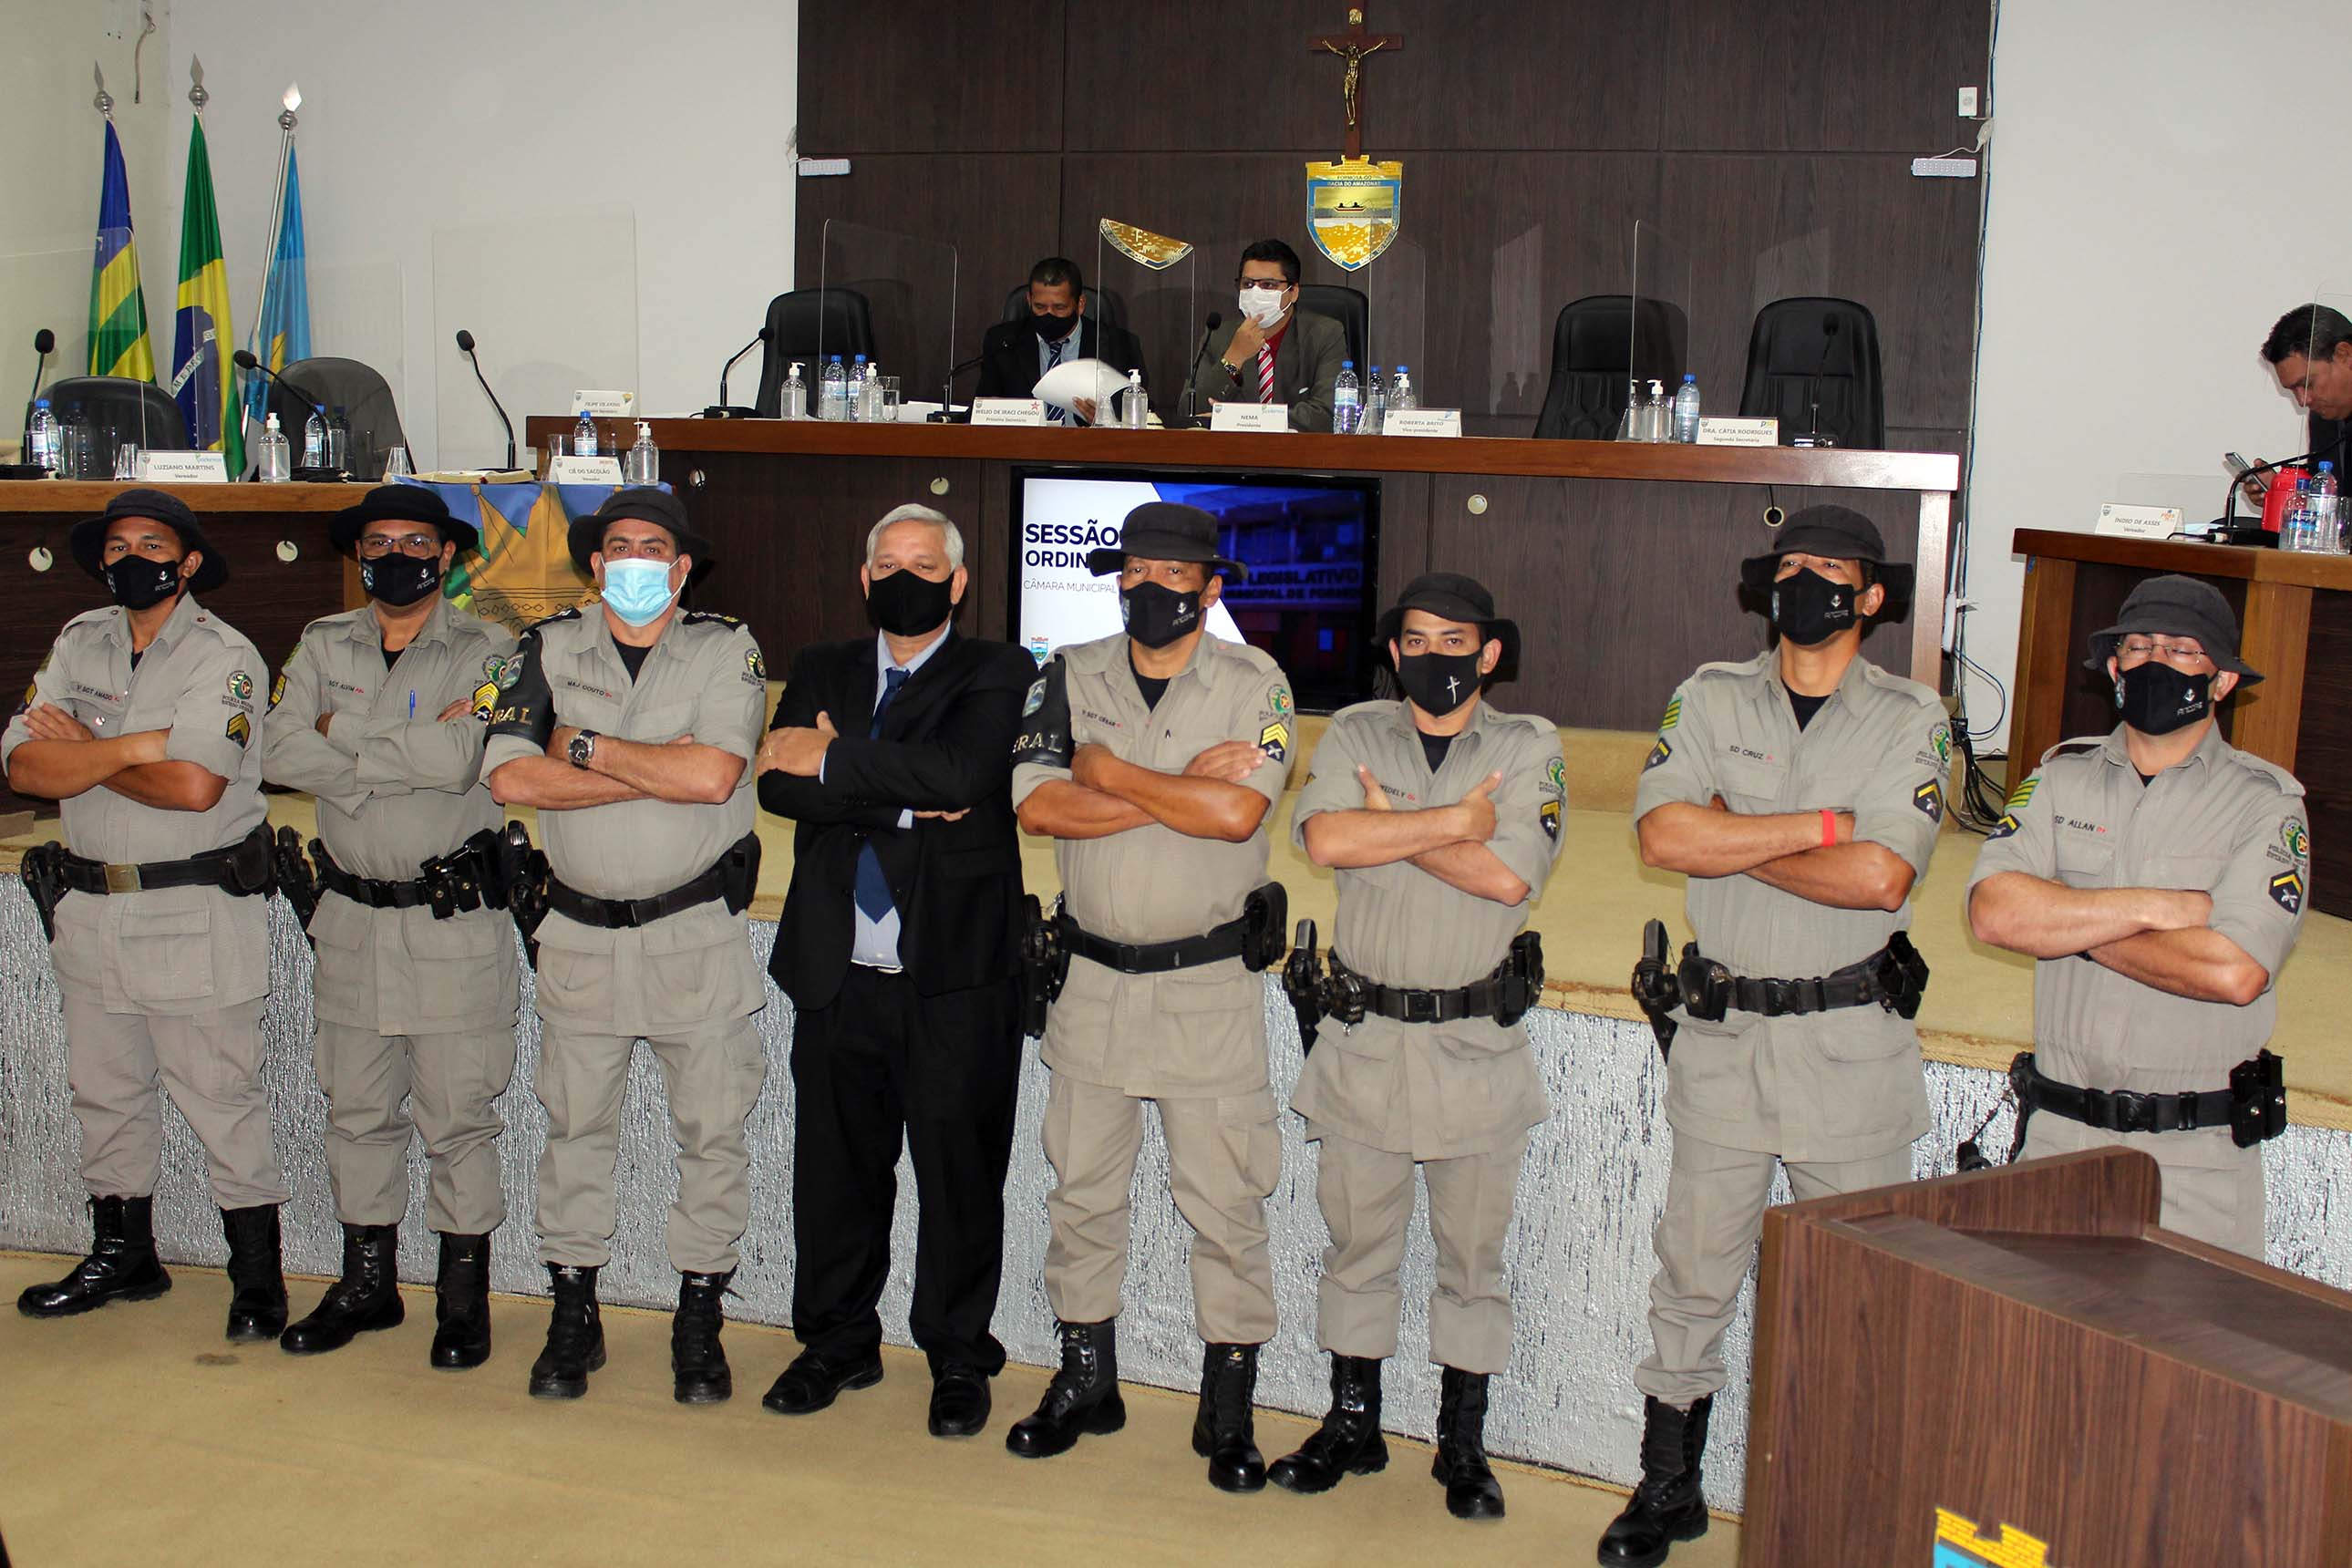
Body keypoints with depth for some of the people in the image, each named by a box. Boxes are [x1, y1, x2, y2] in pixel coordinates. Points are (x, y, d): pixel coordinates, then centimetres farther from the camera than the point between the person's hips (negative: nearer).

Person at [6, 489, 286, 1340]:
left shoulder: (223, 655, -10)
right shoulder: (79, 642, 7)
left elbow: (193, 785, -23)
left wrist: (81, 751, -10)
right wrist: (134, 746, -17)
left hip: (197, 918, -6)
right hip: (90, 911, 7)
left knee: (222, 1098, -1)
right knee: (104, 1092, 17)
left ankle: (256, 1274, 10)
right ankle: (123, 1255, 33)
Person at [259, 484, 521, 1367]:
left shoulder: (485, 652, -3)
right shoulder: (322, 647, 9)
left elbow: (461, 757, -20)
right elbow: (280, 756, -5)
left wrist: (344, 730, -11)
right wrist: (409, 754, -13)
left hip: (454, 921, -4)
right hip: (351, 919, 4)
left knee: (459, 1117, 2)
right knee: (356, 1111, 13)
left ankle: (464, 1294, 14)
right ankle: (367, 1283, 27)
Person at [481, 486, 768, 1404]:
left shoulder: (725, 651, -1)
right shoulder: (549, 651, 4)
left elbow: (714, 774, -18)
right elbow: (510, 777, -12)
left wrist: (588, 748, -11)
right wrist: (661, 771, -15)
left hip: (697, 934, -1)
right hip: (582, 934, 2)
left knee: (712, 1131, 4)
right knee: (575, 1126, 9)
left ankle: (699, 1321, 17)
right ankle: (572, 1318, 22)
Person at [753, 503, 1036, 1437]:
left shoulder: (998, 675, 1)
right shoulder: (822, 672, 13)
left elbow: (962, 775, -19)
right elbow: (779, 784, -4)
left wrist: (834, 761, -13)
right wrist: (902, 800, -15)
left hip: (955, 978, -3)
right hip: (838, 974, 3)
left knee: (960, 1174, 5)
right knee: (836, 1168, 12)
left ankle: (958, 1359, 20)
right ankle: (838, 1343, 30)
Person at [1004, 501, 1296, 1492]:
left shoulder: (1252, 685, -5)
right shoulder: (1071, 678, 3)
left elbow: (1238, 812, -21)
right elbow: (1038, 806, -12)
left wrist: (1110, 771, -14)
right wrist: (1183, 788, -17)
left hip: (1210, 987, -3)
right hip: (1093, 979, 3)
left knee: (1224, 1204, 3)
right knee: (1081, 1191, 13)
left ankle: (1228, 1408, 17)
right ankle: (1085, 1380, 29)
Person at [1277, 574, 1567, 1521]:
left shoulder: (1530, 749, -2)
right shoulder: (1353, 734, 3)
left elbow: (1509, 876, -18)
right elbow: (1325, 839, -17)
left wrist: (1391, 823, -12)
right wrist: (1458, 819, -17)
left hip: (1477, 1043, -1)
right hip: (1363, 1036, 1)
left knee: (1472, 1253, 9)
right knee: (1356, 1242, 12)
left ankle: (1463, 1443, 23)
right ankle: (1352, 1424, 27)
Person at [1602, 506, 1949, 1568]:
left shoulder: (1910, 719, -1)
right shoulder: (1712, 699, 4)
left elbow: (1881, 877, -16)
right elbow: (1662, 833, -12)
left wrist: (1727, 841, -10)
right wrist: (1816, 825, -14)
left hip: (1852, 1041, -1)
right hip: (1722, 1032, 2)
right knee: (1694, 1271, 9)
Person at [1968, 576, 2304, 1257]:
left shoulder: (2266, 804, -4)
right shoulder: (2062, 776, 5)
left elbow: (2234, 972, -19)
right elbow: (1992, 911, -11)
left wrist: (2067, 923, -11)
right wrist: (2156, 907, -16)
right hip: (2059, 1132, 3)